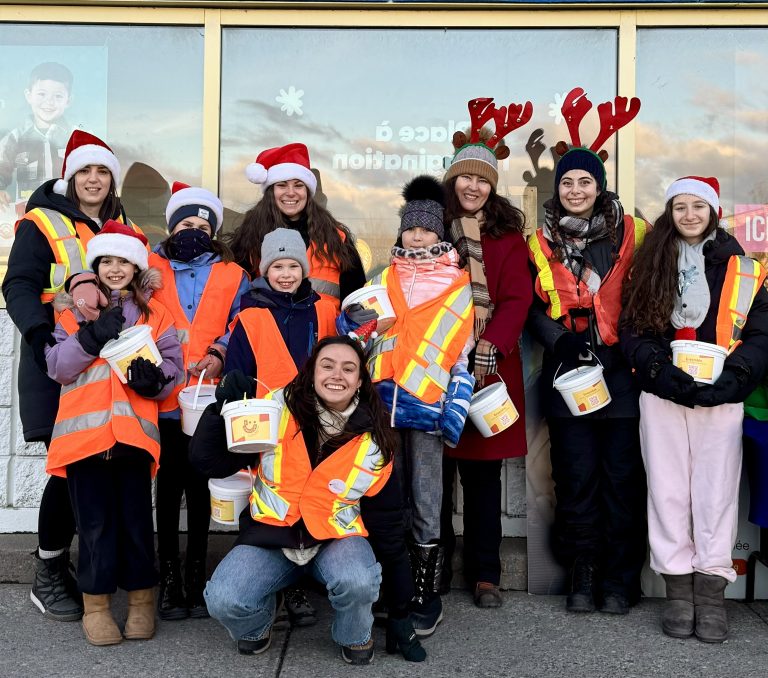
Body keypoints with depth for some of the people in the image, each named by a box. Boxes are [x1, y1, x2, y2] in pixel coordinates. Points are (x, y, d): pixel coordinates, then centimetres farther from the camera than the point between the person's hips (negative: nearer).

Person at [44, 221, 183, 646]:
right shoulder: (74, 310, 10)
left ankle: (141, 599, 20)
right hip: (84, 430, 0)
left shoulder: (154, 315, 11)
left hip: (134, 431, 0)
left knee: (136, 517, 5)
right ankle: (96, 604, 16)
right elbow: (58, 367, 0)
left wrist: (153, 377, -16)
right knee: (95, 520, 3)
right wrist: (92, 336, -14)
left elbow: (173, 366, 5)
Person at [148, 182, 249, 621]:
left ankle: (196, 576, 18)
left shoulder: (232, 276, 11)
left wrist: (220, 355, -11)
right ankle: (170, 580, 13)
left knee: (200, 487, 7)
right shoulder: (150, 269, 12)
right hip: (164, 396, 0)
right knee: (169, 487, 4)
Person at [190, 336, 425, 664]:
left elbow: (386, 522, 1)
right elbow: (211, 462, -7)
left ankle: (355, 638, 3)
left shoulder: (373, 440, -7)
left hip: (337, 538, 0)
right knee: (223, 600, -26)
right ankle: (257, 626, 12)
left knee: (357, 582, -33)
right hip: (270, 536, 0)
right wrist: (223, 405, -25)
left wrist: (401, 613, 4)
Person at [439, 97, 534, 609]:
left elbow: (517, 299, 0)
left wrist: (489, 347, -15)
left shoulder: (508, 233, 8)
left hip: (490, 366, 0)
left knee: (484, 471, 6)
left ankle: (485, 574, 16)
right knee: (435, 470, 4)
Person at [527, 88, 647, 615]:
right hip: (568, 373, 1)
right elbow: (533, 308, 8)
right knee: (577, 476, 4)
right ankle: (582, 577, 16)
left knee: (621, 473, 2)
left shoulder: (631, 233, 3)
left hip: (622, 371, -1)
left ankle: (620, 579, 15)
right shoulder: (542, 244, 9)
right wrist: (561, 339, -9)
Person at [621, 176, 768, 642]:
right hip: (662, 396, 1)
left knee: (716, 491, 0)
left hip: (720, 396, -1)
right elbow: (632, 330, 3)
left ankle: (711, 594, 9)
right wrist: (662, 370, -14)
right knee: (668, 490, 3)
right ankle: (678, 591, 11)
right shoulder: (650, 264, 9)